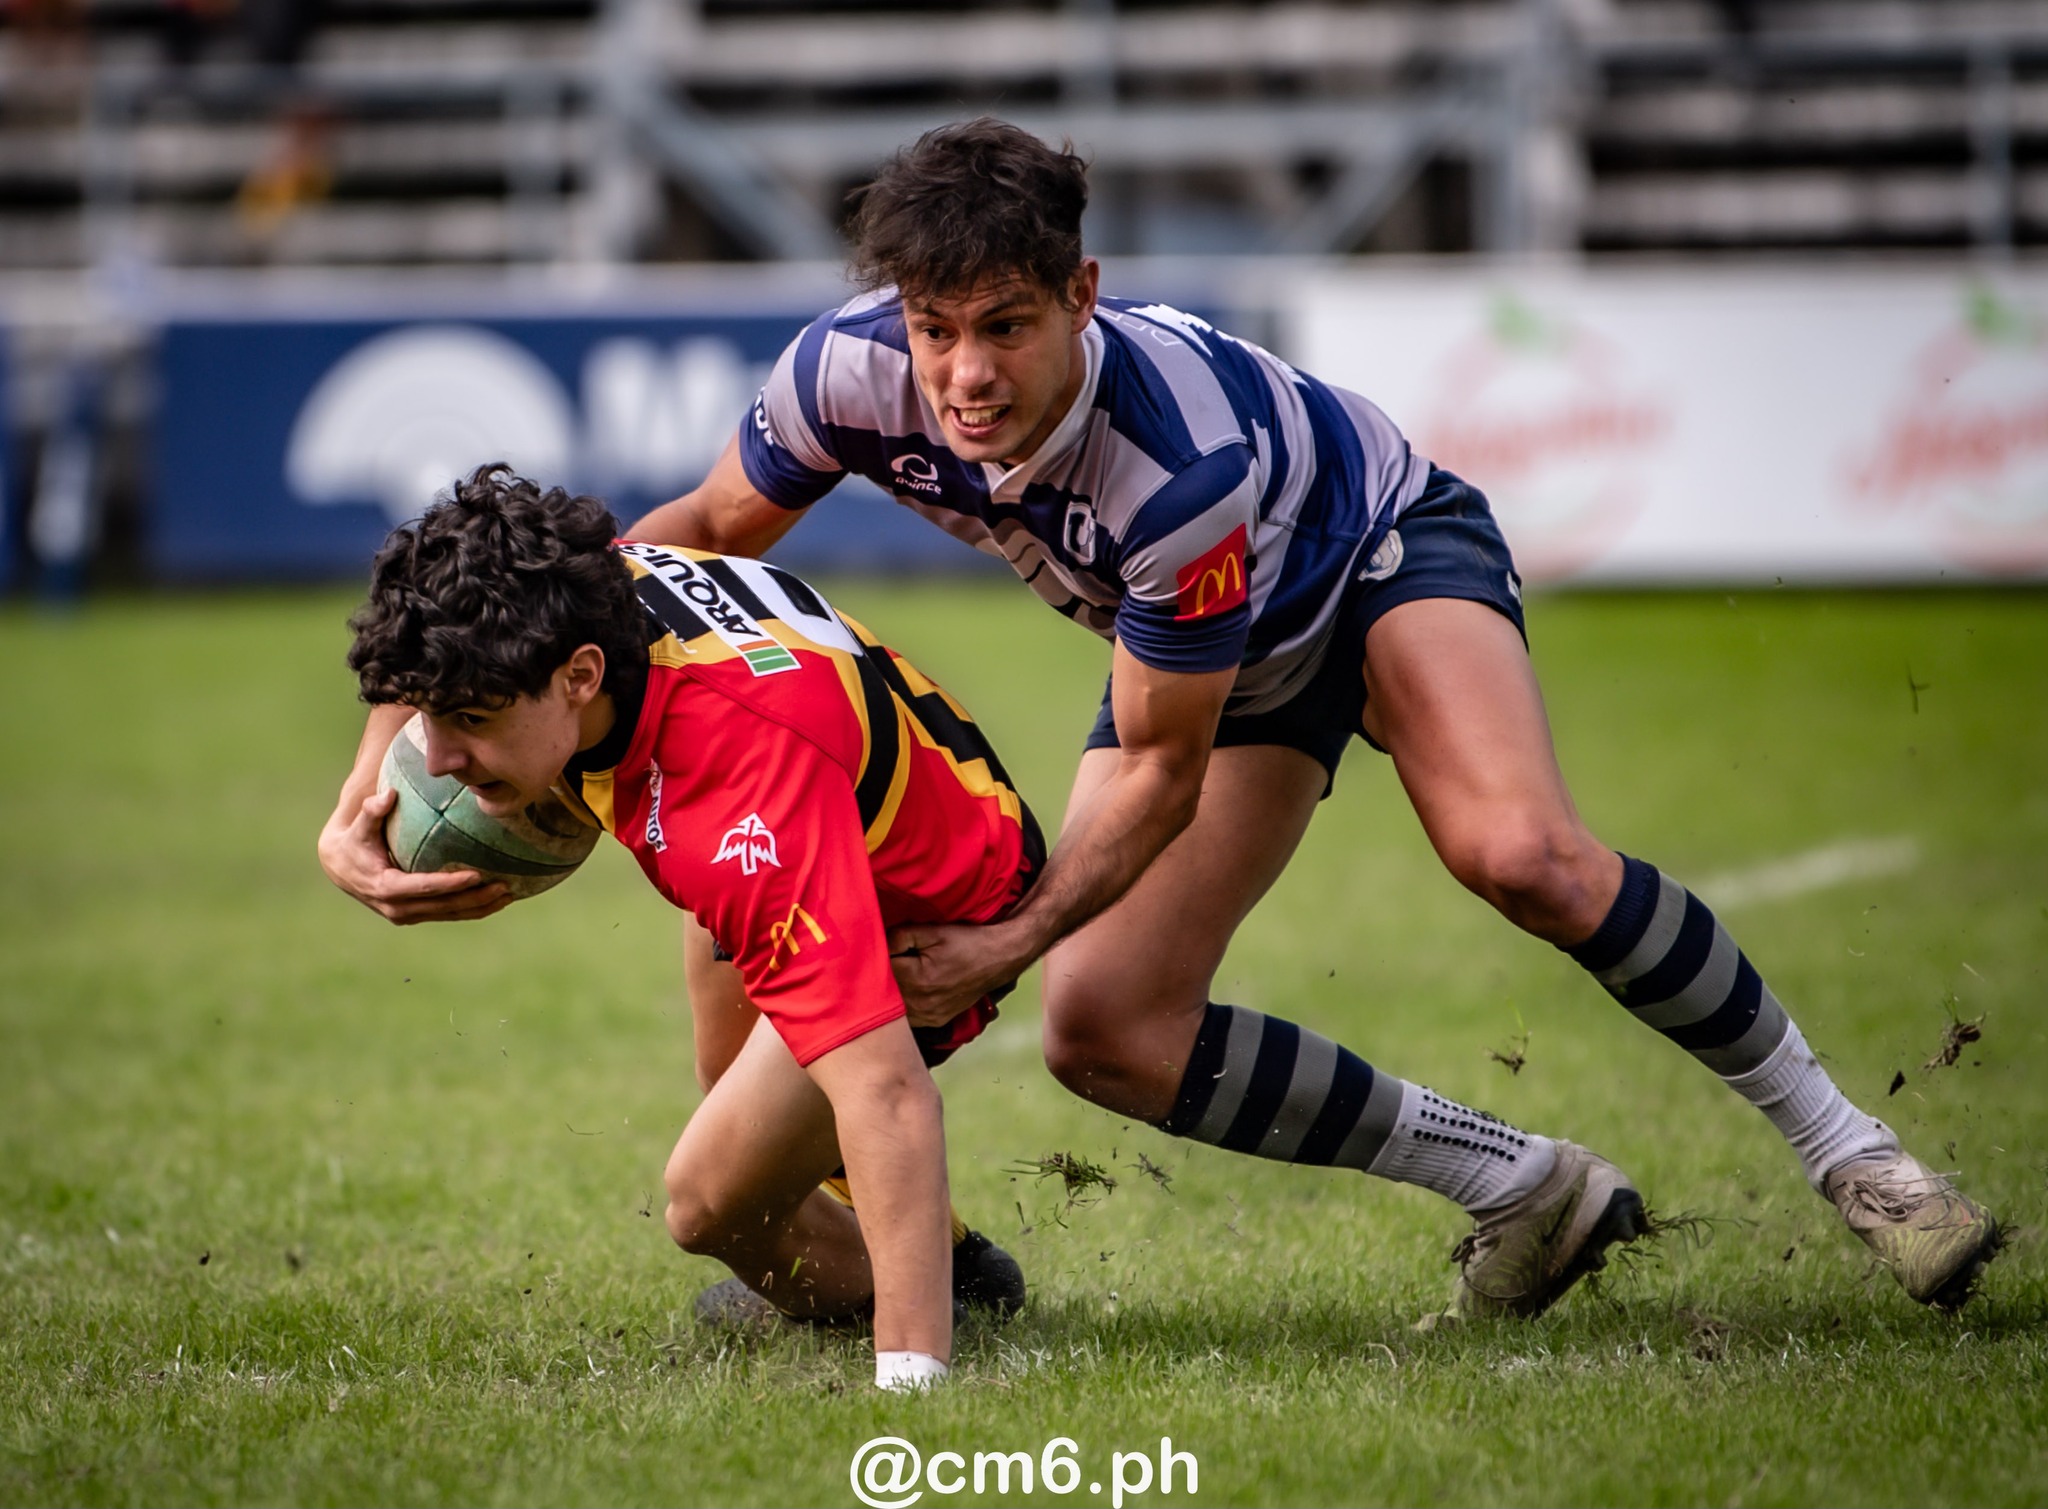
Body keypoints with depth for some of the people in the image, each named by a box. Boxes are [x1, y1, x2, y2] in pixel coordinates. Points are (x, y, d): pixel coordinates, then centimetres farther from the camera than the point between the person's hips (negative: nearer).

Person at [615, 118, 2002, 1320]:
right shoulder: (849, 373, -28)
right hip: (1217, 656, 6)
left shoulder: (1179, 465, -41)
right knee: (1102, 1033, -10)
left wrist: (1010, 941, -32)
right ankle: (1525, 1193, 2)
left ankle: (1842, 1142, -15)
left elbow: (1158, 774, -29)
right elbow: (714, 528, -5)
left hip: (1385, 552, -6)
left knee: (1522, 854, -35)